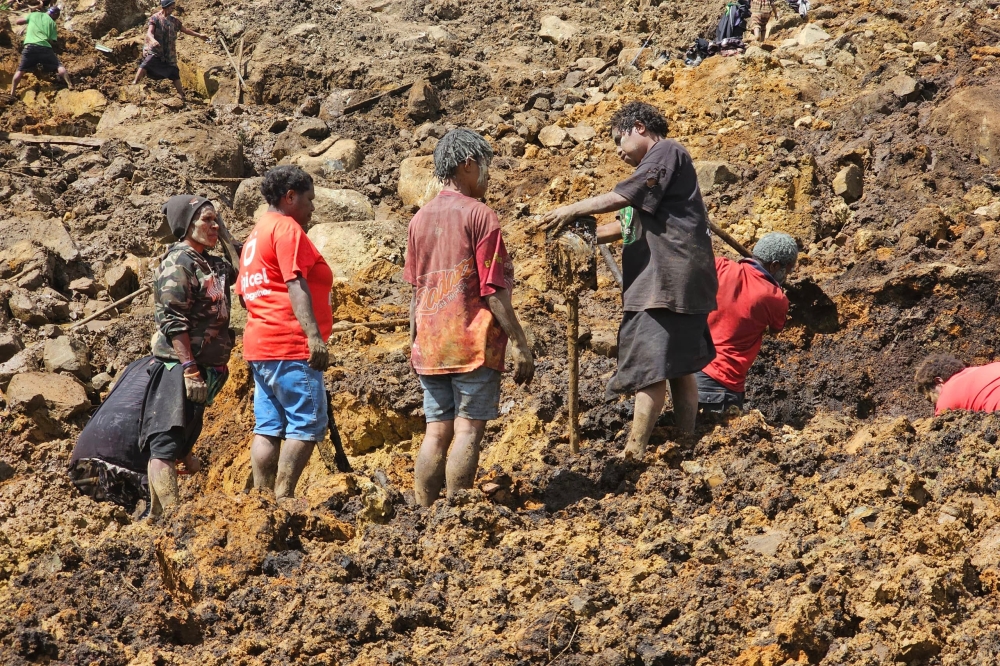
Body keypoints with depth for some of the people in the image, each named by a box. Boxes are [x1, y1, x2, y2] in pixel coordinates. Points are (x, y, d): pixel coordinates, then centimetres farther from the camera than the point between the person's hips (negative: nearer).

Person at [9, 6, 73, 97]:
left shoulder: (34, 15, 18)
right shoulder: (52, 22, 14)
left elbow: (17, 22, 19)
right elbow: (52, 41, 7)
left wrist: (29, 22, 33)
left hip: (30, 46, 2)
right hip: (45, 47, -2)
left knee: (20, 70, 9)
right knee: (59, 66, 7)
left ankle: (12, 94, 2)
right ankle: (70, 85, -7)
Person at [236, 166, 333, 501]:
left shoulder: (256, 234, 23)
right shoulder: (287, 228, -7)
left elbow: (243, 290, 27)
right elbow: (296, 283, -17)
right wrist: (314, 335, -24)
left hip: (260, 347, 10)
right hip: (290, 347, -10)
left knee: (268, 427, 7)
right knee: (308, 423, -9)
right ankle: (283, 498, -14)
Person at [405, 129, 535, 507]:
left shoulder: (420, 219, 12)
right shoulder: (479, 215, -7)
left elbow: (415, 291, 15)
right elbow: (493, 290, -11)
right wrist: (520, 345, -9)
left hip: (429, 345, 6)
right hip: (473, 342, -6)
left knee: (436, 433, 8)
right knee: (468, 430, -5)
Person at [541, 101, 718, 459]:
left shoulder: (666, 153, -6)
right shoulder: (659, 163, 26)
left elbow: (622, 197, -16)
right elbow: (631, 224, 23)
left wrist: (571, 211, -6)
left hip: (667, 281, -11)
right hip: (671, 283, 11)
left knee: (649, 368, -12)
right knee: (678, 367, 12)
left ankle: (634, 453, -14)